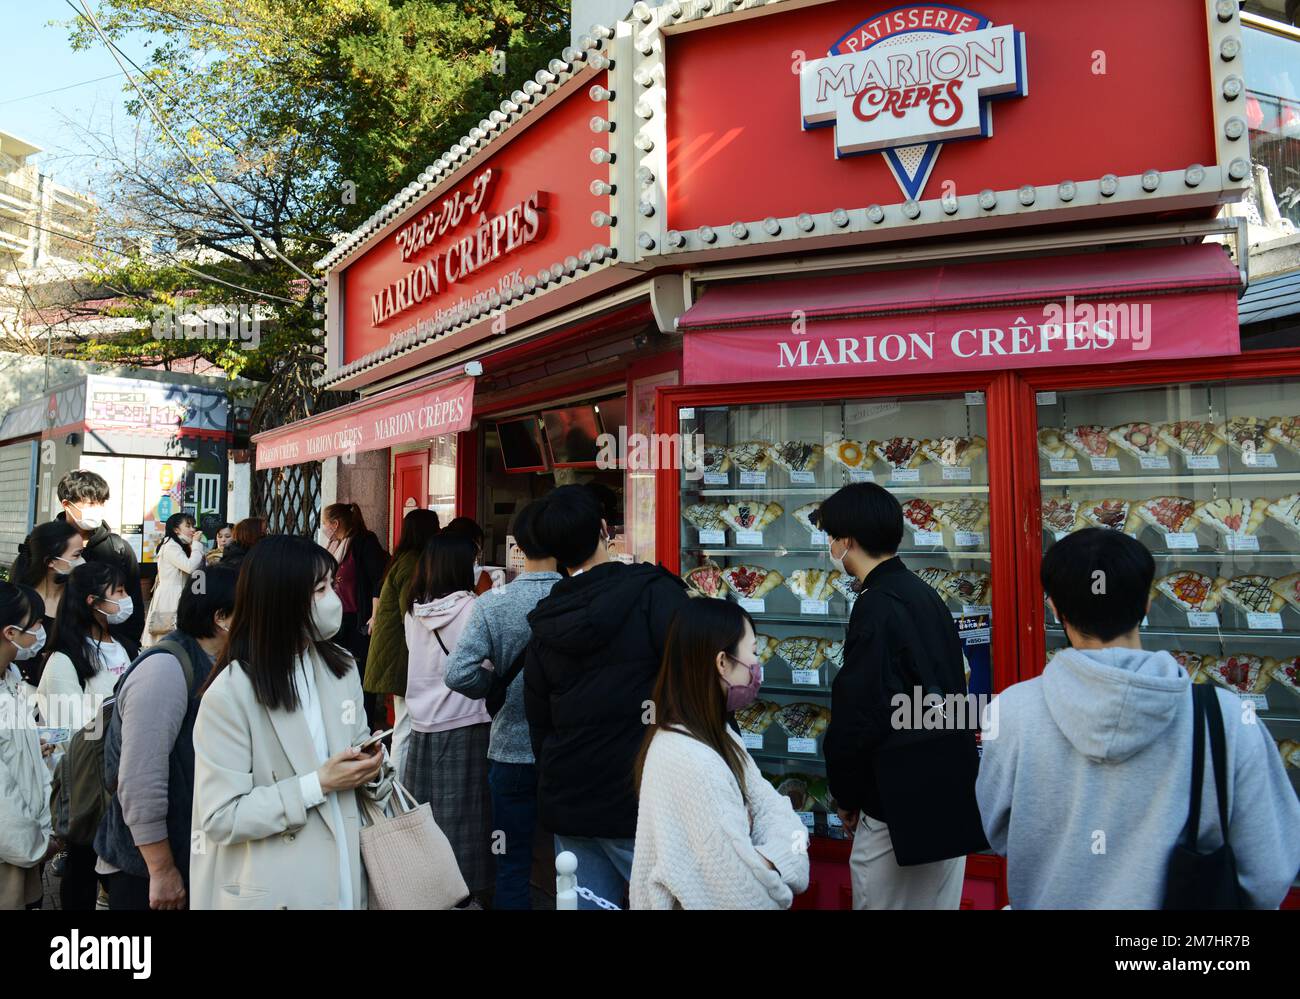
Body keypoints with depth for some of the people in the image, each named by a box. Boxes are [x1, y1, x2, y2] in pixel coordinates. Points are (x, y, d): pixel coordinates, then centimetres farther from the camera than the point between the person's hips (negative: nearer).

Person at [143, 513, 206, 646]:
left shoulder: (180, 547, 19)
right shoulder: (170, 546, -11)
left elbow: (198, 570, 13)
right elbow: (190, 567, -22)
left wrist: (194, 546, 6)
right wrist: (197, 544, -11)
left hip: (177, 596, 10)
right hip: (169, 597, -10)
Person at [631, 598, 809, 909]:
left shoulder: (712, 732, 3)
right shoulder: (691, 763, -29)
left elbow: (765, 802, -1)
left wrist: (775, 858, -17)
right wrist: (780, 864, -8)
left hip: (726, 890, 8)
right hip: (719, 898, -8)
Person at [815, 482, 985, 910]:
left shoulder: (878, 605, -18)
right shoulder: (925, 594, 11)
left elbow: (859, 715, -21)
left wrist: (846, 795, -5)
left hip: (901, 803, -9)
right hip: (951, 795, 9)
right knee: (937, 900, 19)